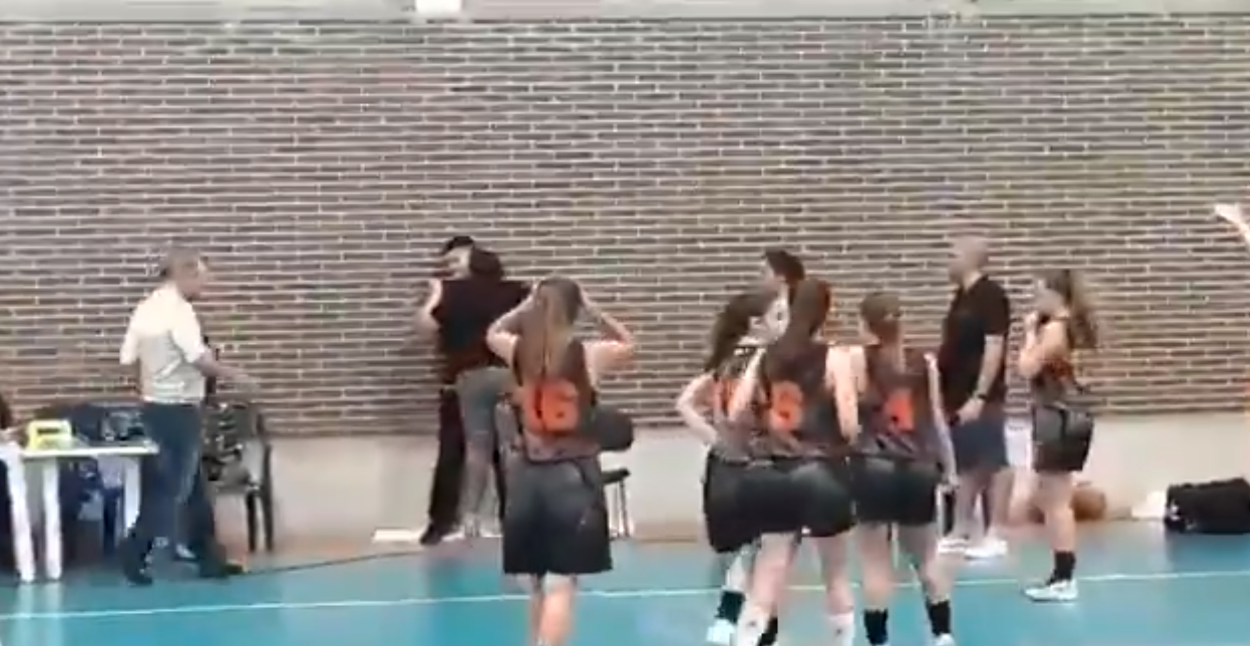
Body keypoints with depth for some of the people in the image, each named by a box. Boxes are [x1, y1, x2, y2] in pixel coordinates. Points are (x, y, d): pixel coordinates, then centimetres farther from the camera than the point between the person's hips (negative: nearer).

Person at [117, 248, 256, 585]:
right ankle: (136, 551, -2)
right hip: (179, 410, -9)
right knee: (172, 488, -2)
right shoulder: (178, 309, -17)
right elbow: (201, 360, -22)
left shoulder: (145, 309, 9)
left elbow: (129, 360, 10)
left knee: (195, 487, 14)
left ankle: (209, 557, 19)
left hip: (154, 406, 9)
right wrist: (236, 376, -8)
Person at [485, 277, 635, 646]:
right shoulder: (590, 355, -7)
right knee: (559, 586, -6)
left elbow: (492, 333, 23)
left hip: (529, 476, 4)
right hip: (573, 477, -4)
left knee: (539, 585, 18)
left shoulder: (519, 352, 0)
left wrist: (526, 307, 15)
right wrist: (593, 310, 8)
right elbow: (628, 343, 14)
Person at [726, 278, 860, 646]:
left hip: (776, 476, 3)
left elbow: (735, 415, 2)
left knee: (768, 579, 5)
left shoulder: (766, 357, 3)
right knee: (836, 574, 15)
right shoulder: (834, 359, -9)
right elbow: (849, 427, -13)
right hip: (822, 474, -3)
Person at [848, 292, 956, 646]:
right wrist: (949, 467, 18)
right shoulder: (925, 362, 9)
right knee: (927, 557, 19)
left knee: (876, 563, 2)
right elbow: (937, 419, 10)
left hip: (874, 468, -3)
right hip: (918, 469, 4)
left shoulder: (858, 358, 0)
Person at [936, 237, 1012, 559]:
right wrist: (943, 393, 19)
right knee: (967, 466, 13)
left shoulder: (990, 295, -12)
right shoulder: (962, 296, 15)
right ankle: (960, 532, 18)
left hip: (981, 399, -9)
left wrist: (979, 396, -23)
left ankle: (995, 535, -2)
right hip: (958, 397, 9)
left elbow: (994, 348, -18)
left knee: (994, 465, -4)